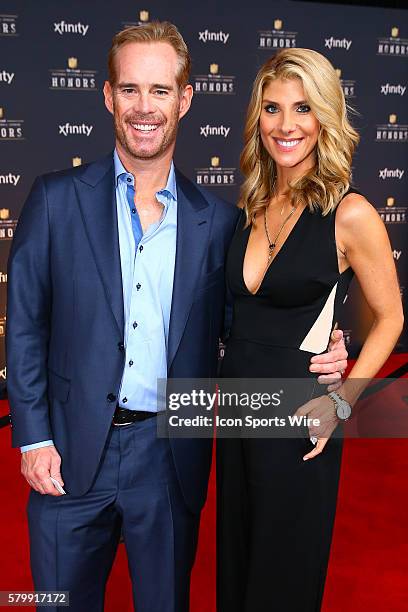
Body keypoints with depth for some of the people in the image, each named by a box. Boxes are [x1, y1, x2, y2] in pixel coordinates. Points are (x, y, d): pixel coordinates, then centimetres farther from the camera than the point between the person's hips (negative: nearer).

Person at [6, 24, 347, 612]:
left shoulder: (219, 220, 0)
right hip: (72, 454, 0)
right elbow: (25, 325, -1)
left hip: (171, 458, 1)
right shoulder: (58, 198, -3)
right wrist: (33, 438, -5)